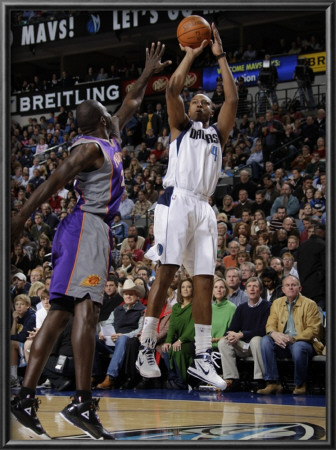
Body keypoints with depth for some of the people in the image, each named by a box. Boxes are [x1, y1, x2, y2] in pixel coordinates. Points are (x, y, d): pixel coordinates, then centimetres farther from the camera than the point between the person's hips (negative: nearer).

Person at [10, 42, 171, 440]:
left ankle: (25, 397, 1)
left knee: (61, 313, 4)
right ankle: (82, 403, -31)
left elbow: (130, 106, 38)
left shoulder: (109, 141, 22)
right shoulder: (89, 147, -6)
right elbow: (53, 182, -14)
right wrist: (20, 221, -20)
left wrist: (148, 73, 39)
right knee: (85, 309, -20)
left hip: (95, 231, 10)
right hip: (87, 227, -10)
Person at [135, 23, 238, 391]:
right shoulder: (181, 126, 15)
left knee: (204, 280, 0)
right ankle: (145, 349, -10)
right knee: (166, 273, -12)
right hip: (177, 201, -5)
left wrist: (220, 56, 15)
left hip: (204, 208, 5)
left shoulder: (217, 133, 24)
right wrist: (192, 54, 9)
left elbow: (232, 98, 13)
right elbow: (172, 88, 0)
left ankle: (202, 358, 0)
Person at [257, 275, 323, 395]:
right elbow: (270, 324, 8)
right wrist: (274, 333, -18)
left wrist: (293, 339, -20)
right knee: (265, 340, -25)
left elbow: (314, 330, -8)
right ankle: (273, 383, -26)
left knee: (298, 347, -38)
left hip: (302, 342, -4)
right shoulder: (277, 303, 15)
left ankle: (300, 384, -13)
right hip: (282, 344, 4)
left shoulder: (309, 304, 1)